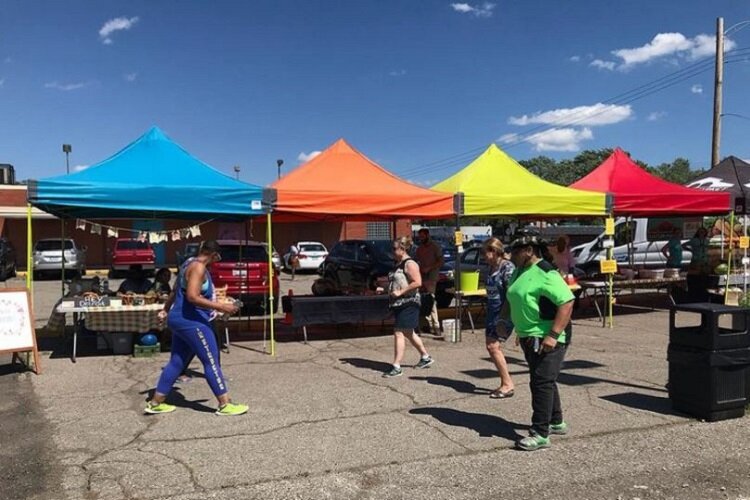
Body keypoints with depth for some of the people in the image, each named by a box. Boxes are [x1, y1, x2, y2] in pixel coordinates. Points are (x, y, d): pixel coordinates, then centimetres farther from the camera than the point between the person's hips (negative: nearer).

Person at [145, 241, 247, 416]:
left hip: (180, 319, 10)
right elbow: (192, 297, -27)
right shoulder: (198, 267, -16)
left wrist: (166, 310, 37)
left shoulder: (190, 264, 16)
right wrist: (221, 306, -27)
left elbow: (176, 291, 27)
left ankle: (156, 402, 20)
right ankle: (224, 404, -3)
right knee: (211, 361, -6)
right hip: (191, 321, -10)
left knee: (177, 362, 15)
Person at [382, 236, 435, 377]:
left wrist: (400, 292, -22)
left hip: (408, 303, -10)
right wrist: (388, 288, 10)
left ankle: (397, 367, -6)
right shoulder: (398, 264, 15)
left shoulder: (410, 264, -14)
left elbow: (418, 282, -23)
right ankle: (426, 357, 34)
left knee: (398, 333, -10)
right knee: (408, 333, 18)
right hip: (398, 303, 10)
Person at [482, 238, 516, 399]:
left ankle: (508, 384, -1)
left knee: (494, 346, -11)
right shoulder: (492, 267, 12)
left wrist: (505, 318, -21)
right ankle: (505, 383, 17)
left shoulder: (507, 267, -14)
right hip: (493, 311, 9)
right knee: (491, 346, 8)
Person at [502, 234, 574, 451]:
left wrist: (553, 335, -29)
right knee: (545, 381, 18)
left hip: (547, 338, -9)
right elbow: (512, 300, 25)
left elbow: (567, 302, -24)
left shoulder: (546, 273, -18)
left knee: (542, 383, -9)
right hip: (529, 337, 10)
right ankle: (556, 422, 33)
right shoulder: (519, 272, 11)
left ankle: (540, 434, -3)